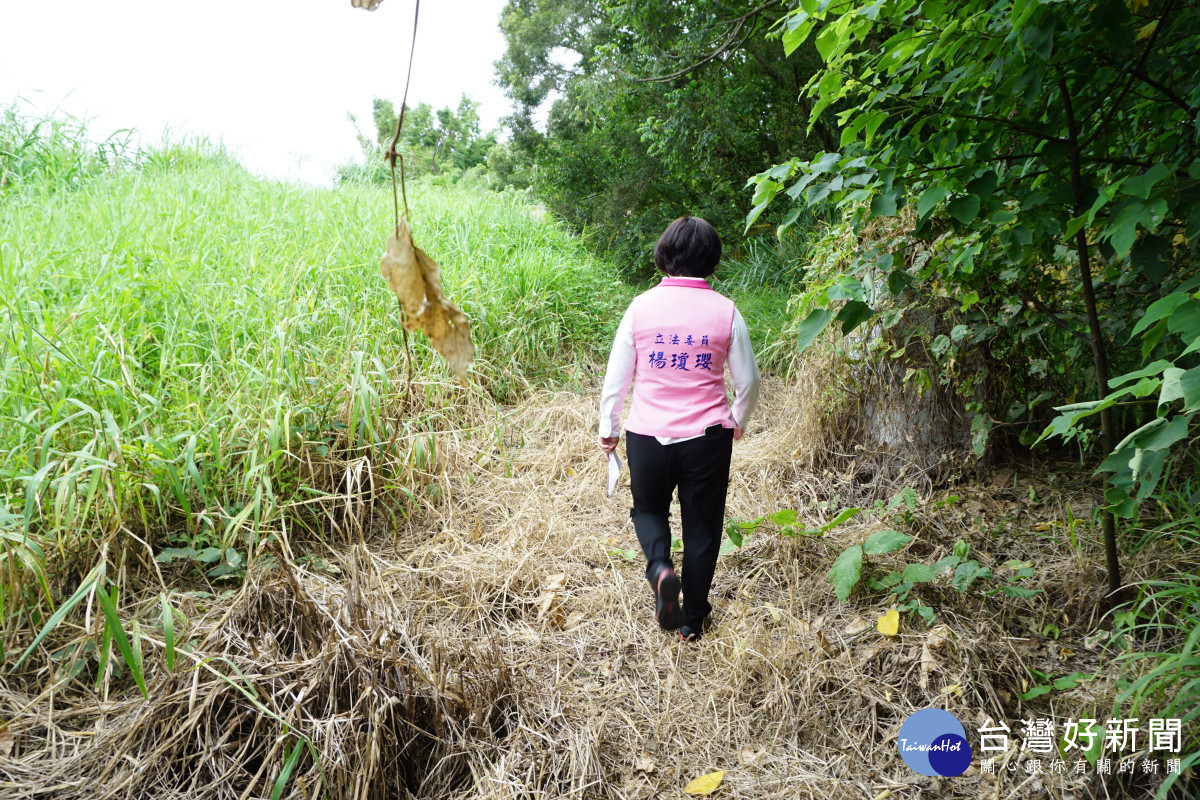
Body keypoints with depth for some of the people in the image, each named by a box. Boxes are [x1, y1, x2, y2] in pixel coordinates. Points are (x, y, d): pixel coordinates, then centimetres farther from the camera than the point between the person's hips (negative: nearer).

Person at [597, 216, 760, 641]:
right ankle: (693, 619, 24)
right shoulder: (725, 311, -5)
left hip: (647, 434, 0)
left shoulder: (641, 306, -4)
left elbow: (616, 377, 0)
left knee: (649, 509, 24)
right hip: (706, 436, 0)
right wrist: (737, 422, 22)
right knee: (702, 525, 15)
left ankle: (660, 568, -4)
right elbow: (747, 380, 3)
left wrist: (608, 428, 15)